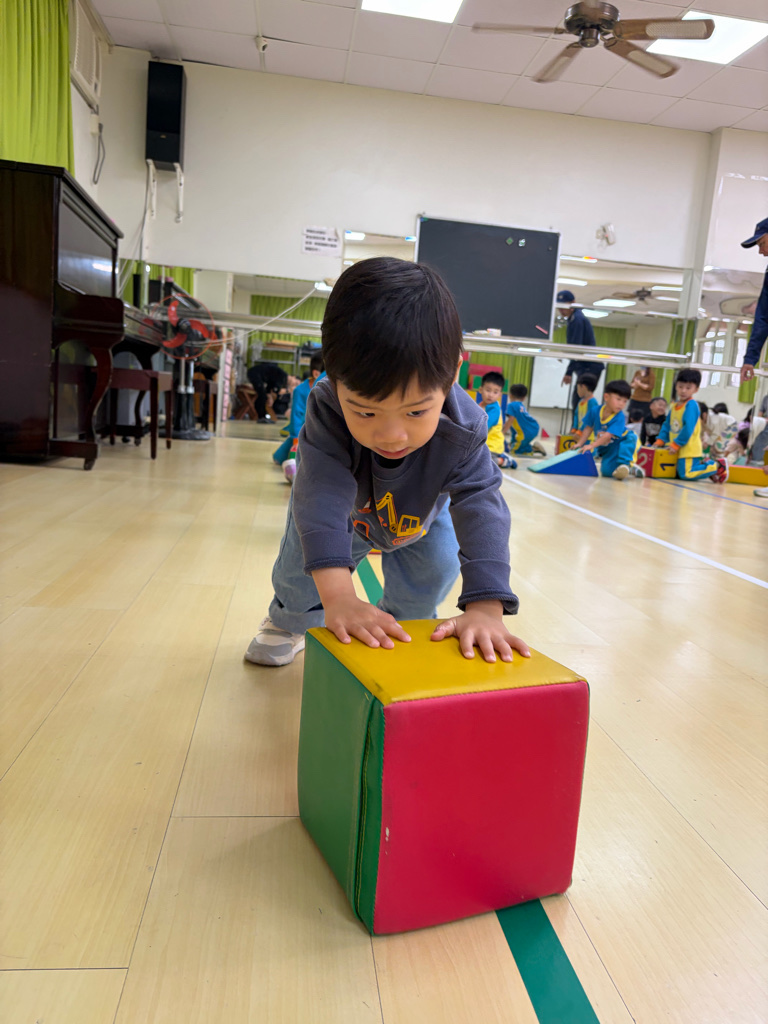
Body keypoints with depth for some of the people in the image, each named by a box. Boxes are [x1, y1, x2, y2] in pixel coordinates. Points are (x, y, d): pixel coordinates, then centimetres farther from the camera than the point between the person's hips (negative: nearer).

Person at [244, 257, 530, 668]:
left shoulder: (463, 431, -41)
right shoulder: (328, 411, -44)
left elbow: (482, 509, -48)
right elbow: (322, 494, -55)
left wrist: (485, 609, -62)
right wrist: (338, 597, -69)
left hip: (420, 519, 1)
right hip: (341, 514, -1)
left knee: (435, 570, -11)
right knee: (303, 558, -3)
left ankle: (400, 625, 22)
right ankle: (290, 619, 33)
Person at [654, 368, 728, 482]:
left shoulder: (691, 405, -13)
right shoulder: (674, 406, 11)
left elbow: (688, 428, -20)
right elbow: (667, 425, 15)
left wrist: (676, 444, -19)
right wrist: (660, 441, 5)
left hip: (688, 449, -8)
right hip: (677, 449, 8)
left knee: (686, 475, -15)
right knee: (678, 473, 12)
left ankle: (717, 465, 2)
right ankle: (704, 464, 24)